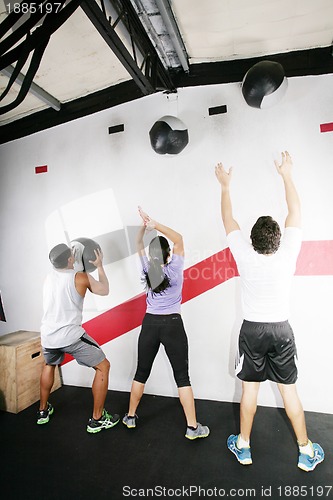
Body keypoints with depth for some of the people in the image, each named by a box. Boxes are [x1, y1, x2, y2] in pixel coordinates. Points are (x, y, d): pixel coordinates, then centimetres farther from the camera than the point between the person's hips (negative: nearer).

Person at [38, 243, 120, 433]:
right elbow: (104, 290, 4)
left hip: (48, 336, 7)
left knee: (49, 365, 37)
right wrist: (100, 265, 11)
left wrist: (77, 264, 30)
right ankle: (97, 419, 14)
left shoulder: (49, 277, 7)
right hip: (71, 336, -6)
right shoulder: (81, 278, -11)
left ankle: (43, 411, 47)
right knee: (103, 367, 8)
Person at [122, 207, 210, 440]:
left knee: (142, 372, 17)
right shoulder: (174, 270, -14)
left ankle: (131, 416, 33)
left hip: (150, 323, 4)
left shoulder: (147, 269, -5)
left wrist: (144, 225, -2)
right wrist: (155, 224, -15)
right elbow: (179, 239, -10)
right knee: (182, 376, 6)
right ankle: (193, 427, 16)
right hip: (172, 325, -3)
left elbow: (139, 244, 8)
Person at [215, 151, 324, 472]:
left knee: (249, 389, 11)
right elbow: (295, 213, -2)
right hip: (281, 330, 1)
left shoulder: (246, 258, -17)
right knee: (289, 389, 14)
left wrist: (225, 185, 7)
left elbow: (228, 220, -5)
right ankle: (306, 452, 30)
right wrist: (287, 175, 7)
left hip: (252, 330, -1)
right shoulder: (287, 256, -15)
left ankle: (243, 446, 28)